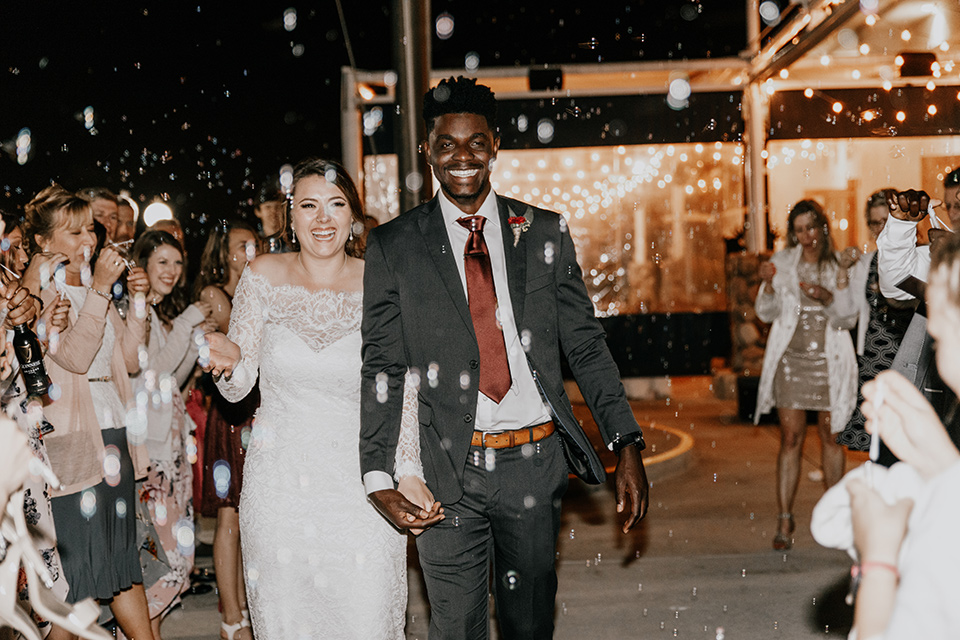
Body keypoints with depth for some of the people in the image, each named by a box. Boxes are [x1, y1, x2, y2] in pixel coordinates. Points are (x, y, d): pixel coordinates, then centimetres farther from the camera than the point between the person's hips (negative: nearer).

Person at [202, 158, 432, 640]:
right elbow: (236, 388, 2)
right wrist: (230, 362, -20)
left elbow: (402, 390, 1)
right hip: (279, 485, 1)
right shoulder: (264, 277, -2)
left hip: (363, 482, -1)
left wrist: (408, 471, -6)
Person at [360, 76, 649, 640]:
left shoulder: (545, 233, 6)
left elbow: (586, 344, 6)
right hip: (448, 471, -1)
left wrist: (628, 446, -3)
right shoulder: (395, 246, 1)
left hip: (535, 465, 2)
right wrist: (378, 476, -9)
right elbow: (383, 367, 0)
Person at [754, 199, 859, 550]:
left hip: (829, 360, 0)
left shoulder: (843, 264, 3)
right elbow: (766, 313, 3)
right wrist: (768, 285, -15)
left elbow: (849, 318, -1)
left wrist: (827, 298, -20)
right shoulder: (783, 262, 5)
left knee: (830, 434, 6)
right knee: (790, 437, -3)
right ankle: (785, 520, 0)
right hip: (791, 359, 0)